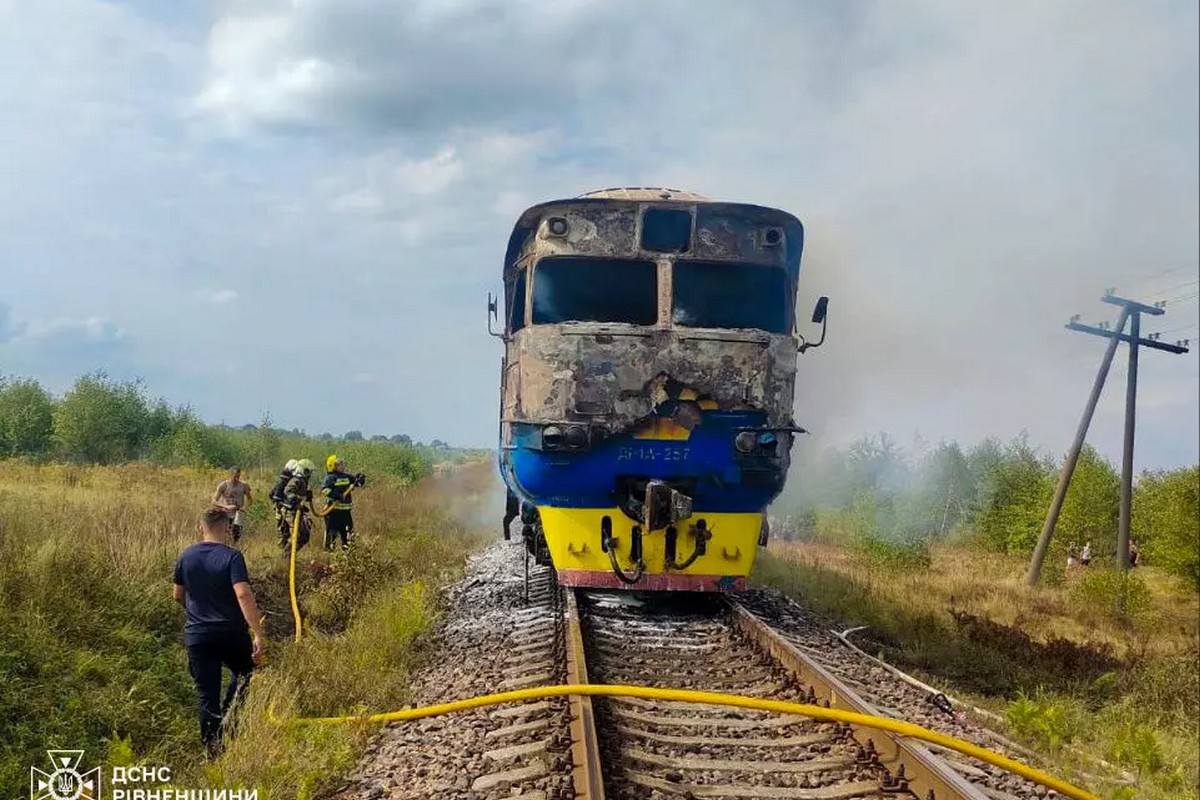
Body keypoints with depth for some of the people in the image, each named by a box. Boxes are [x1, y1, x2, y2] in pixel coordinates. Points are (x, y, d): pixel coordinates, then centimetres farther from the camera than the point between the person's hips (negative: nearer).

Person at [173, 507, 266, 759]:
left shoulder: (186, 557, 2)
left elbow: (178, 595, 14)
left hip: (197, 635, 3)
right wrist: (259, 634, -25)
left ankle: (213, 748, 8)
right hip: (232, 633, -3)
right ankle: (227, 716, 11)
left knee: (206, 694, 8)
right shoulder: (232, 557, -13)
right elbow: (243, 595, -24)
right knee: (244, 671, 26)